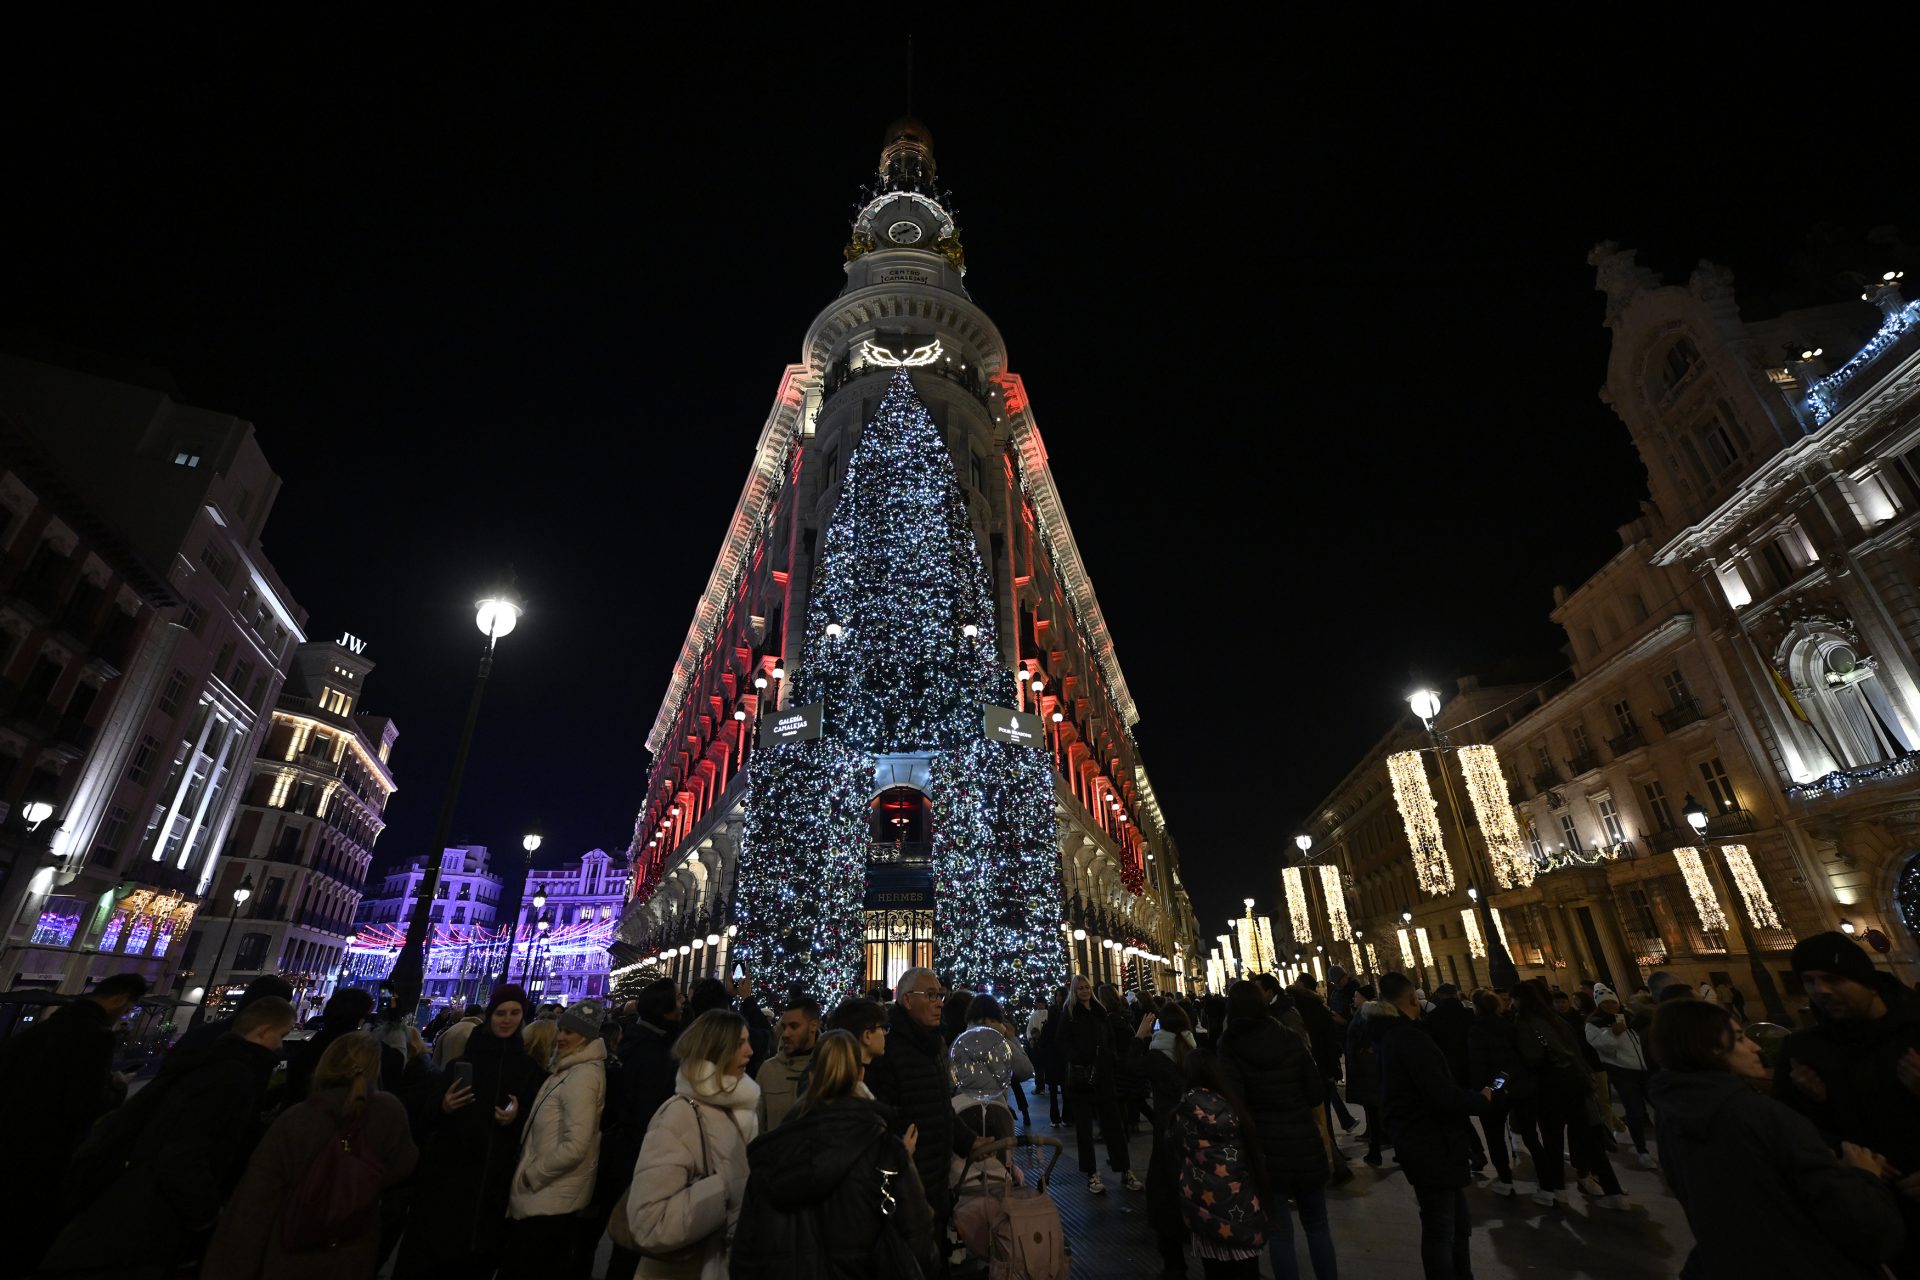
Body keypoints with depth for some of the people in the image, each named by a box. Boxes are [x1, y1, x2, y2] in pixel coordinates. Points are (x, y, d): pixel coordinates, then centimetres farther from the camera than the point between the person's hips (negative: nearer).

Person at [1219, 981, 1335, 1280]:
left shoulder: (1230, 1048, -10)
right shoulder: (1291, 1039, -2)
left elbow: (1236, 1103, -14)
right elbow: (1315, 1093, 3)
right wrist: (1323, 1134, 17)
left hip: (1264, 1147, -2)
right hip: (1305, 1141, 3)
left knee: (1280, 1231, 12)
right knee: (1317, 1224, 21)